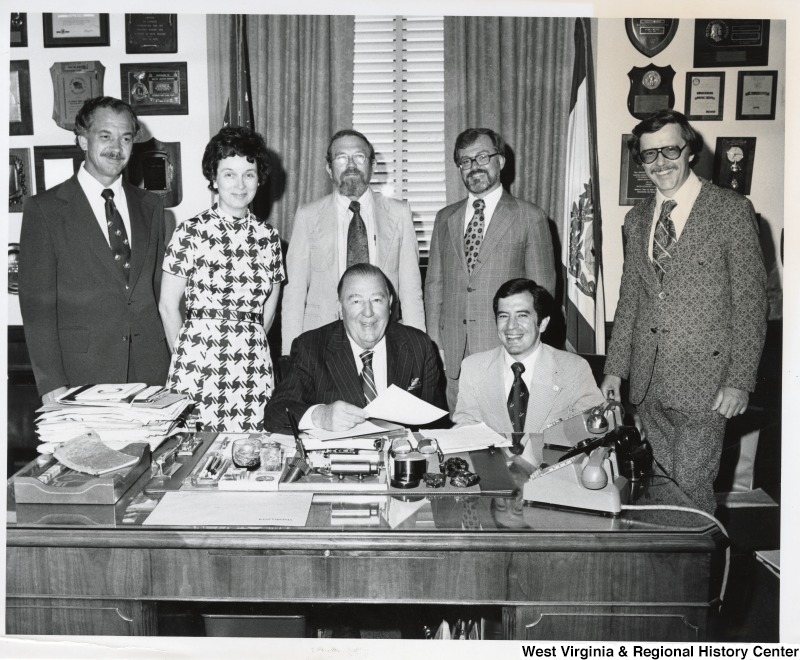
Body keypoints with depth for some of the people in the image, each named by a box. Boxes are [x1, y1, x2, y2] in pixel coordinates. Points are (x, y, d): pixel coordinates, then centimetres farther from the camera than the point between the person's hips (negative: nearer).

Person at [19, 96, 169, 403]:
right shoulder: (44, 209, -1)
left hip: (151, 372, 3)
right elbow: (37, 302, -4)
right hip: (82, 377, -3)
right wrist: (51, 383, -11)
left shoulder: (150, 206, 12)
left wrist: (173, 363, 5)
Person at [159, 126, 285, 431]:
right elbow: (168, 306, 2)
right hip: (198, 362, -2)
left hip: (254, 366, 3)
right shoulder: (190, 232, -4)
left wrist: (248, 344, 10)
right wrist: (185, 356, 7)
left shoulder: (268, 236, 6)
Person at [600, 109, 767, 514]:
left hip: (703, 379, -5)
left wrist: (740, 379, -11)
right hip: (648, 380, 5)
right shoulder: (636, 219, 11)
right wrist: (615, 369, 10)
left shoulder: (731, 210, -5)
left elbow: (750, 301, -6)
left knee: (692, 486, -2)